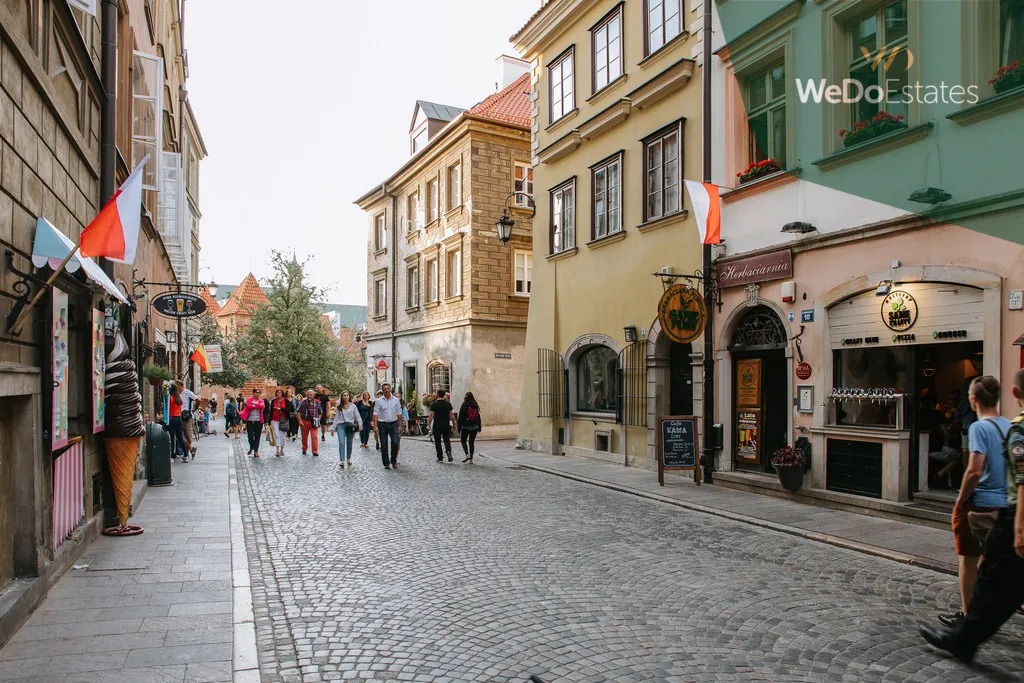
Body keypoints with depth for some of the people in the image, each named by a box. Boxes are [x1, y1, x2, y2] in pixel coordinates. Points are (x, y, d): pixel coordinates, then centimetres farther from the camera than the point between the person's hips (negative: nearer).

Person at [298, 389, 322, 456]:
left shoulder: (318, 403, 1)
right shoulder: (303, 402, -1)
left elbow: (320, 413, 10)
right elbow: (298, 412, 1)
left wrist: (318, 420, -1)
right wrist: (300, 421, -6)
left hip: (314, 422, -1)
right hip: (305, 421, 1)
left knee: (314, 436, -8)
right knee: (304, 436, 11)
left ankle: (315, 451, -5)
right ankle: (304, 449, 29)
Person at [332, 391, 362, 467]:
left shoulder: (353, 406, 8)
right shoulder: (339, 407, 12)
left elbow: (357, 416, 3)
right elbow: (336, 417, 14)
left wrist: (360, 423, -14)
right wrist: (334, 428, 10)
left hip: (350, 425, 0)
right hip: (341, 425, 0)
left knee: (349, 444, 8)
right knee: (341, 443, -15)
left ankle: (348, 459, 23)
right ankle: (341, 460, -18)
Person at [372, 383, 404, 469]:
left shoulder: (396, 400, 5)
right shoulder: (379, 401, 0)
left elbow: (399, 414, 8)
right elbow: (375, 414, -3)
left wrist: (400, 426, 5)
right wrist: (375, 426, -11)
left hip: (393, 423, 1)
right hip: (383, 424, -1)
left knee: (395, 443, -8)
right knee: (384, 445, 3)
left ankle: (394, 461, 11)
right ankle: (386, 464, 13)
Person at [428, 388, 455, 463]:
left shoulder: (433, 404, -6)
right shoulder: (448, 403, 1)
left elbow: (431, 416, -8)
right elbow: (452, 415, 1)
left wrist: (429, 425, -1)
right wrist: (453, 424, 10)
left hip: (436, 425, -2)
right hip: (446, 425, 2)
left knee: (437, 442, 7)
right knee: (447, 440, 13)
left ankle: (440, 458, 8)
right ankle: (448, 451, -14)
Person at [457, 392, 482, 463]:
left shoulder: (464, 406, -9)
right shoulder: (476, 406, 2)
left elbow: (460, 418, -7)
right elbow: (478, 417, 7)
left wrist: (459, 428, -1)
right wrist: (479, 427, 15)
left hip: (466, 427, -3)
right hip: (474, 427, 4)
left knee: (463, 441, 12)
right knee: (472, 442, 9)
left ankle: (467, 454, -8)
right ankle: (471, 459, 8)